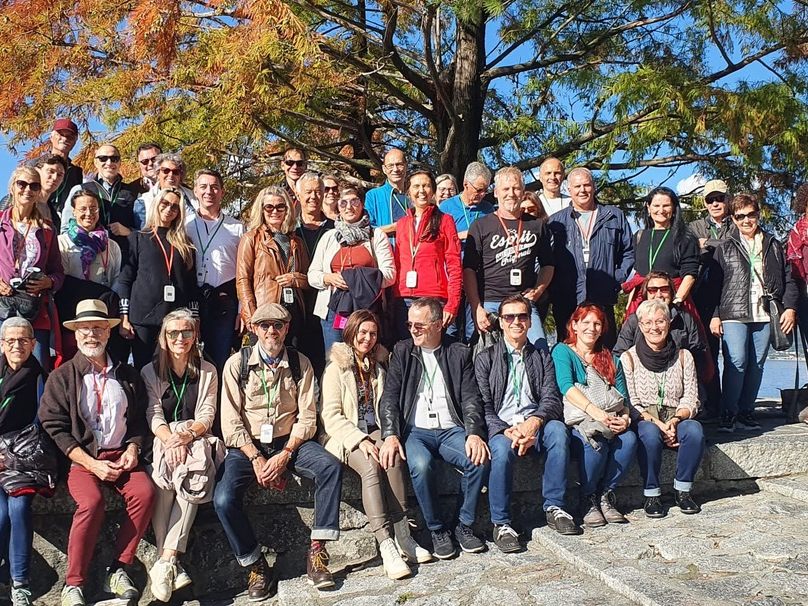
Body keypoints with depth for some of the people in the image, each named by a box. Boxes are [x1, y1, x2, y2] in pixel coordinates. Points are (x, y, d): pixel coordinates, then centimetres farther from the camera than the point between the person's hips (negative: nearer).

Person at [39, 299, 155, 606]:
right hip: (80, 458, -2)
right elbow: (55, 427, -4)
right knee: (91, 501, -32)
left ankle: (117, 570, -15)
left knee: (145, 492, -27)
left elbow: (139, 419, 18)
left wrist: (132, 449, -3)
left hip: (121, 455, 3)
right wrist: (92, 464, -12)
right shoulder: (61, 376, 3)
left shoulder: (127, 375, 14)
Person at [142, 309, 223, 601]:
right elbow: (154, 415, 2)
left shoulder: (207, 371, 15)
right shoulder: (150, 372, 14)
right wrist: (170, 440, -19)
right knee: (164, 474, -34)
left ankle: (166, 560, -38)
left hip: (196, 439, 0)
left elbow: (206, 416, 6)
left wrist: (186, 435, -16)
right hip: (163, 440, 0)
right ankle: (173, 564, -34)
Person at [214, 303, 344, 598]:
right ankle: (256, 567, -2)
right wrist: (257, 459, -16)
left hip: (289, 442, 1)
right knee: (224, 499, -25)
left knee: (331, 466, -26)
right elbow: (231, 422, -6)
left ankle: (317, 552, -18)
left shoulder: (300, 364, 1)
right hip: (247, 445, -1)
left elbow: (307, 418, -3)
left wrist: (284, 456, -16)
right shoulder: (237, 363, -2)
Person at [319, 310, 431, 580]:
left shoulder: (379, 366, 18)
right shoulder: (336, 368, 3)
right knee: (371, 467, -33)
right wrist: (360, 440, -18)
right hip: (346, 436, -3)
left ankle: (402, 535, -31)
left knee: (394, 459, -30)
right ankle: (386, 545, -37)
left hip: (376, 431, 4)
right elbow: (331, 416, -6)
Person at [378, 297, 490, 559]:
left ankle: (464, 525, -7)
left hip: (451, 430, 1)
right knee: (421, 464, -33)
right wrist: (391, 435, -15)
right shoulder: (402, 351, 10)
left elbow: (471, 399, 4)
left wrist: (474, 433, -15)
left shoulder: (460, 354, 11)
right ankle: (437, 530, -12)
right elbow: (389, 397, 2)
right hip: (415, 431, -1)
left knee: (480, 459, -28)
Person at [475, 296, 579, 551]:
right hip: (501, 427, -2)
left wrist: (535, 421, -18)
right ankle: (501, 524, -23)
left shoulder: (542, 357, 18)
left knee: (557, 430, -31)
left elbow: (551, 398, 5)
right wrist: (507, 431, -19)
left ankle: (554, 507, -21)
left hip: (535, 426, 2)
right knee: (502, 451, -35)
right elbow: (483, 407, 0)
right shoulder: (485, 359, 10)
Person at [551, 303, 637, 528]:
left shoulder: (611, 359, 24)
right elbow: (566, 386, -11)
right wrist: (594, 410, -27)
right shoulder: (563, 351, 8)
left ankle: (606, 495, -11)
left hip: (611, 422, 4)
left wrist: (625, 418, -11)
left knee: (629, 439, -28)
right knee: (596, 442, -35)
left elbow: (623, 396, 14)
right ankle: (589, 499, -12)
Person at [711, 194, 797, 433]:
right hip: (733, 316, -3)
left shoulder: (773, 246, 15)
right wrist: (714, 315, -3)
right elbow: (713, 283, 5)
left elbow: (788, 279, 14)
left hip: (764, 316, 3)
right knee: (736, 363, -13)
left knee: (756, 365, 5)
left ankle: (746, 411, 14)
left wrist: (790, 307, 2)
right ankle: (729, 413, -5)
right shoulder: (725, 248, 8)